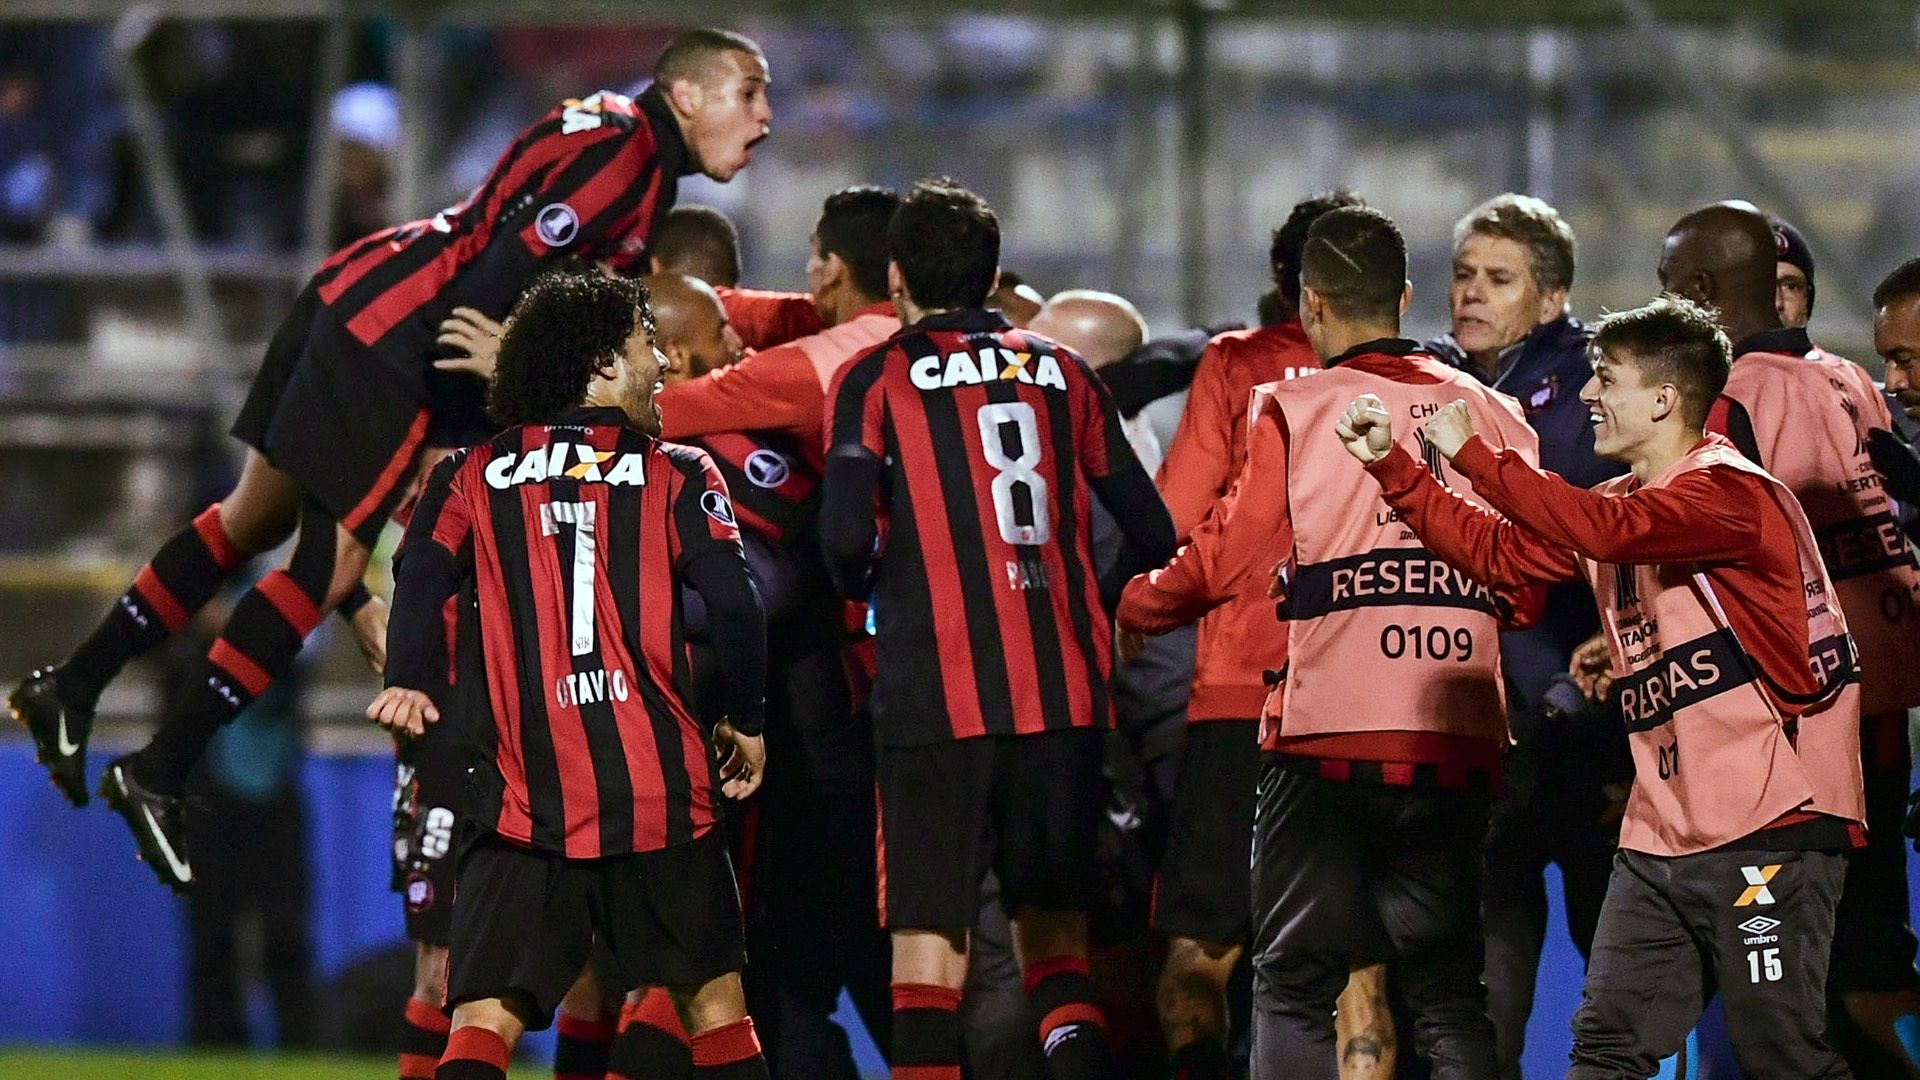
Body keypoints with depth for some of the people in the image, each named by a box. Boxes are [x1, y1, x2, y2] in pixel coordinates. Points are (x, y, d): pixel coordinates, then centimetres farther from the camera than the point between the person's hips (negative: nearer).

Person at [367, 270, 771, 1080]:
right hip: (660, 792, 0)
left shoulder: (473, 477, 10)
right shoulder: (677, 476, 4)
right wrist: (745, 721, 10)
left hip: (523, 801, 0)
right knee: (713, 1002, 14)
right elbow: (734, 608, -3)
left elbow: (421, 573, -4)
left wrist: (406, 681, -11)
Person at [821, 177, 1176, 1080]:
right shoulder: (1060, 372, 11)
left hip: (937, 696, -3)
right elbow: (1152, 534, 11)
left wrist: (867, 591, 9)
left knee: (928, 941, -1)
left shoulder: (875, 380, 1)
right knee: (1053, 933, 13)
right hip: (1067, 693, 3)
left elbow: (846, 536, -12)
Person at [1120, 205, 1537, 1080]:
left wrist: (1129, 609, 10)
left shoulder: (1294, 412, -2)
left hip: (1326, 740, -3)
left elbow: (1227, 558, -6)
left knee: (1293, 990, 3)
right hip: (1457, 746, 3)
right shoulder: (1494, 416, 9)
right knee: (1449, 995, 9)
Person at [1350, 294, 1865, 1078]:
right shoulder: (1620, 502, 18)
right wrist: (1390, 467, 11)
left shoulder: (1730, 491, -12)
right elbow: (1497, 552, 19)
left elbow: (1605, 530, -28)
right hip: (1661, 838, 9)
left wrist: (1470, 454, -22)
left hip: (1767, 835, -9)